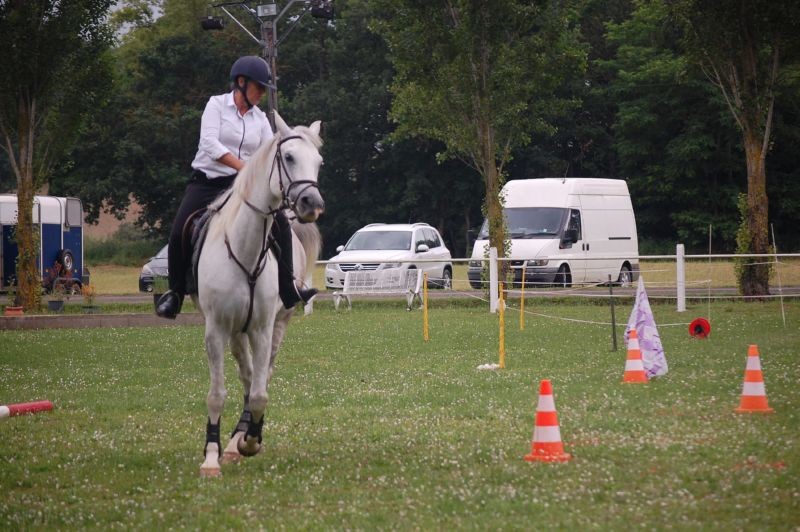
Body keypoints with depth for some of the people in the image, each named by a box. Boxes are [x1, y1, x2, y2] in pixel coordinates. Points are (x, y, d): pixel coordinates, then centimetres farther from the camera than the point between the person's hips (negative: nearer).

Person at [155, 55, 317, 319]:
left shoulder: (260, 119, 10)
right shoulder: (217, 105, -3)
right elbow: (210, 143, -17)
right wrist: (243, 166, -26)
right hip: (206, 182, -3)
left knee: (281, 222, -17)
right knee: (178, 234, -18)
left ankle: (288, 290, -14)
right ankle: (175, 292, 3)